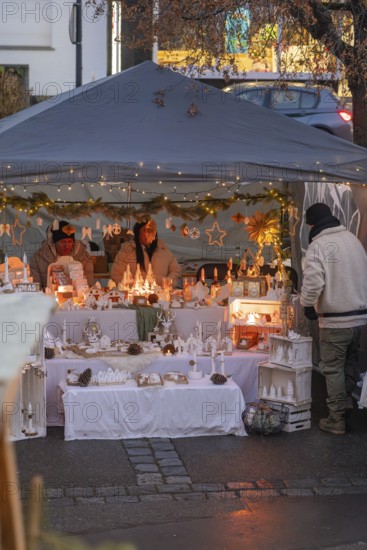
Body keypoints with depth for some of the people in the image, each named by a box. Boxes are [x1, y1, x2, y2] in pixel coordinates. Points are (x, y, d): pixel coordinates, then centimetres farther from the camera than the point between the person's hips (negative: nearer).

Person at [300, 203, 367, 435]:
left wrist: (308, 305, -5)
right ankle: (347, 400, 33)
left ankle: (337, 419, 6)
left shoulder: (318, 245, -14)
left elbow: (313, 281, -22)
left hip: (335, 319, -6)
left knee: (333, 368, 3)